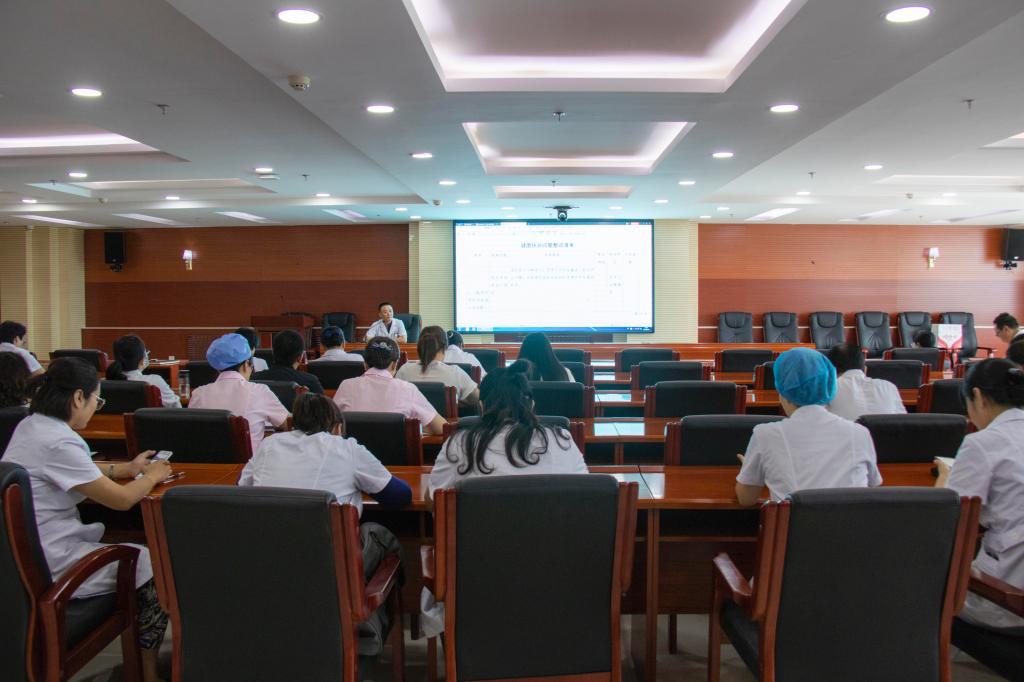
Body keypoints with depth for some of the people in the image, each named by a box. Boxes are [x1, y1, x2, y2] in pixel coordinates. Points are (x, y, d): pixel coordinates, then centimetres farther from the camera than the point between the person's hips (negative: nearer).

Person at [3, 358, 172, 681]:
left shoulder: (30, 425, 5)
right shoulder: (58, 443, -24)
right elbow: (122, 499, -19)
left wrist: (127, 468, 17)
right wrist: (152, 476, -1)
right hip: (47, 567, -9)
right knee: (153, 565, 0)